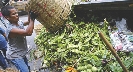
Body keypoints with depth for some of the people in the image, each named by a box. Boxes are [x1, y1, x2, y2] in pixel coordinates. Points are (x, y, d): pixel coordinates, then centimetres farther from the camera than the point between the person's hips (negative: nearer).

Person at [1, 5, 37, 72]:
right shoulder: (11, 29, -33)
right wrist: (32, 19, -36)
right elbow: (28, 32, -41)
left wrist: (30, 13, -6)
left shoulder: (18, 22, -6)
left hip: (21, 53, 9)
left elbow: (28, 22, 13)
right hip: (15, 56, -9)